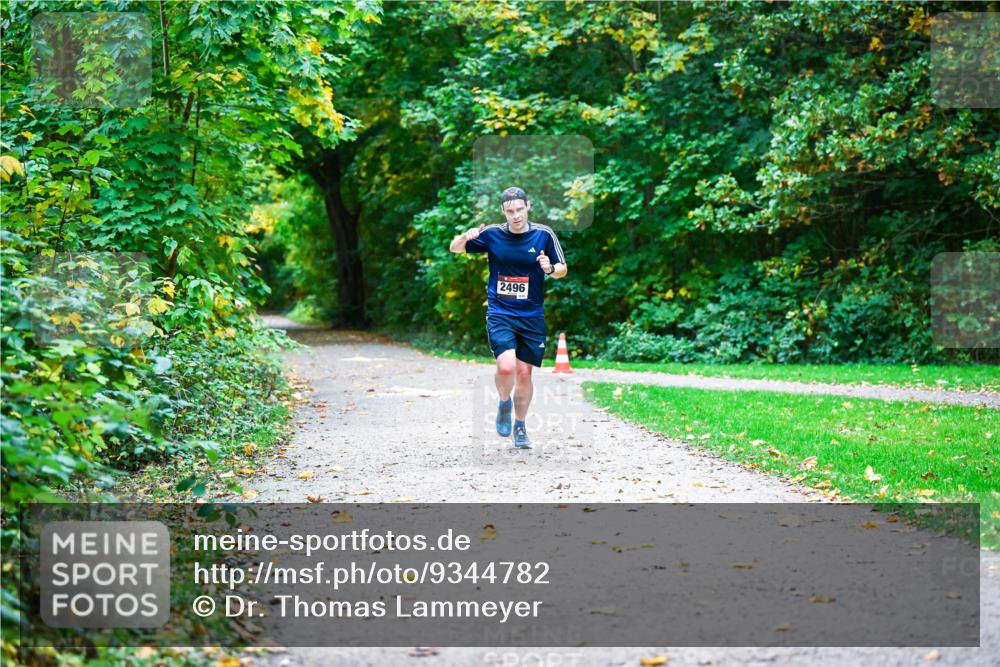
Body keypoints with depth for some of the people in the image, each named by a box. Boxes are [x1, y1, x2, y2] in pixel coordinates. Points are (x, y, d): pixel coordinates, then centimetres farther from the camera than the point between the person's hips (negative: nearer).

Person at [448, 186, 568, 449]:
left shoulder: (544, 234, -2)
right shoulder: (492, 234, -3)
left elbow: (563, 269, 6)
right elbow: (454, 248, 7)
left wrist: (551, 269, -18)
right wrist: (466, 236, -16)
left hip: (532, 316, 1)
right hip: (500, 313, -1)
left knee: (524, 373, 5)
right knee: (506, 366, -20)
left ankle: (520, 426, 26)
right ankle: (504, 403, 12)